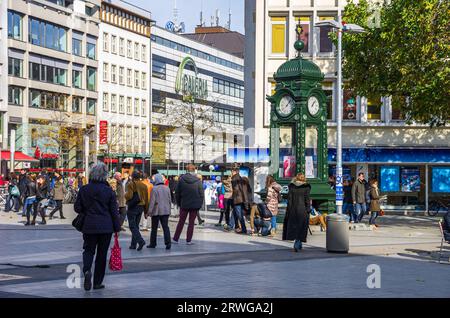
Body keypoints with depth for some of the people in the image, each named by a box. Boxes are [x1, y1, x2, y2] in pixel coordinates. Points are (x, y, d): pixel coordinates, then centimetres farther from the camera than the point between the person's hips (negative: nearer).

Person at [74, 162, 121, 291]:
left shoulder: (84, 189, -3)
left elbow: (77, 208, 1)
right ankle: (97, 282, 13)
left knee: (89, 250, 13)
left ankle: (87, 270, -17)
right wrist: (117, 228, 3)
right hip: (106, 227, -1)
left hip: (89, 226, 1)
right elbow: (114, 211, -4)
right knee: (102, 254, 9)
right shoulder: (109, 191, -7)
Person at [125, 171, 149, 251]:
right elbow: (146, 199, 10)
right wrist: (146, 210, 16)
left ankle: (140, 241, -22)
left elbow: (129, 196, -16)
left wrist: (125, 195, 7)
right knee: (136, 226, 13)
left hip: (132, 207, -6)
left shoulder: (131, 184, -11)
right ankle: (133, 244, 15)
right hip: (141, 207, 6)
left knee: (132, 226, -4)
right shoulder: (144, 186, 8)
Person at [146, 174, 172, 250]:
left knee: (154, 228, 8)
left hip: (156, 211, -4)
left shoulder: (154, 189, -12)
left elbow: (152, 201, -13)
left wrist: (149, 211, -8)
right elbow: (170, 200, 10)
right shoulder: (167, 188, 4)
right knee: (165, 227, 2)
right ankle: (168, 243, -10)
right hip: (166, 211, 4)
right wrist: (169, 210, 19)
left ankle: (153, 243, 15)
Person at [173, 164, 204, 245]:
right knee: (191, 223, 6)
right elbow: (201, 194, -3)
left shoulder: (181, 179, -4)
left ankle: (175, 239, 14)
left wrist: (179, 203, 11)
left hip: (184, 205, 1)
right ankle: (188, 240, 6)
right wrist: (200, 204, 6)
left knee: (181, 222, 11)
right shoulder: (198, 181, -7)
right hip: (195, 205, -1)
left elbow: (177, 193, 2)